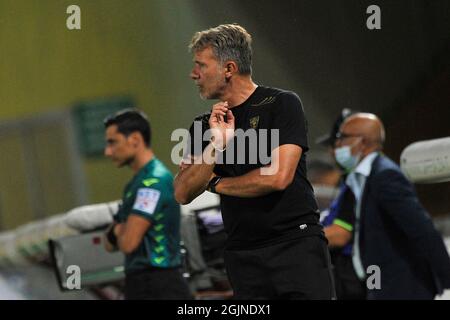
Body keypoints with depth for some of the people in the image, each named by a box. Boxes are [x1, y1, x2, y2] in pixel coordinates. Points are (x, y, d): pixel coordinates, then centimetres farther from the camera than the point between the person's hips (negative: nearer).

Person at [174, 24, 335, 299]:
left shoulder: (282, 104, -2)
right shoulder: (205, 126, 12)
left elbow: (278, 177, -13)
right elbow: (183, 194, 2)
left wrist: (215, 183, 0)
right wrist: (216, 143, -11)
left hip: (297, 243, -4)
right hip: (243, 254, 4)